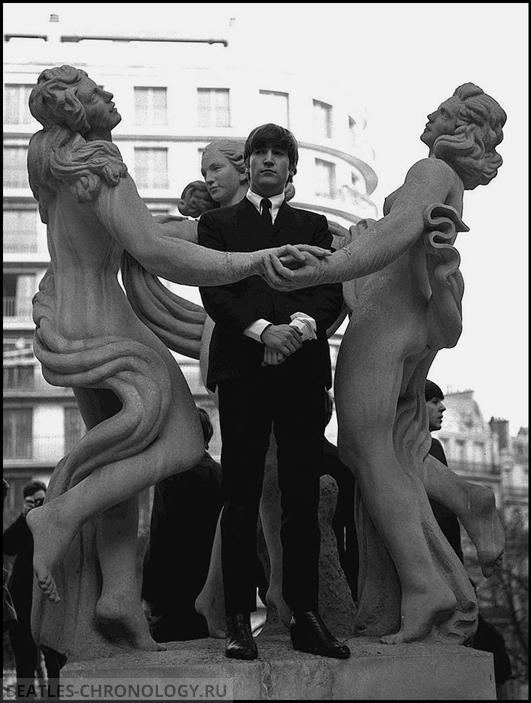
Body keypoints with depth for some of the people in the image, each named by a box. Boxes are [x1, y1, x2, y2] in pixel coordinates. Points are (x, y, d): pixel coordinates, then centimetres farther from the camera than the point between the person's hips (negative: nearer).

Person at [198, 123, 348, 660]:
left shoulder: (314, 226, 21)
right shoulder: (217, 223, 16)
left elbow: (332, 292, 7)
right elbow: (214, 291, 2)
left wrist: (300, 325, -13)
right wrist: (263, 329, -13)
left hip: (303, 367, 2)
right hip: (242, 368, -2)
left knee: (303, 497, 0)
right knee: (241, 498, -3)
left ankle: (305, 616, 4)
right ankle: (239, 620, -1)